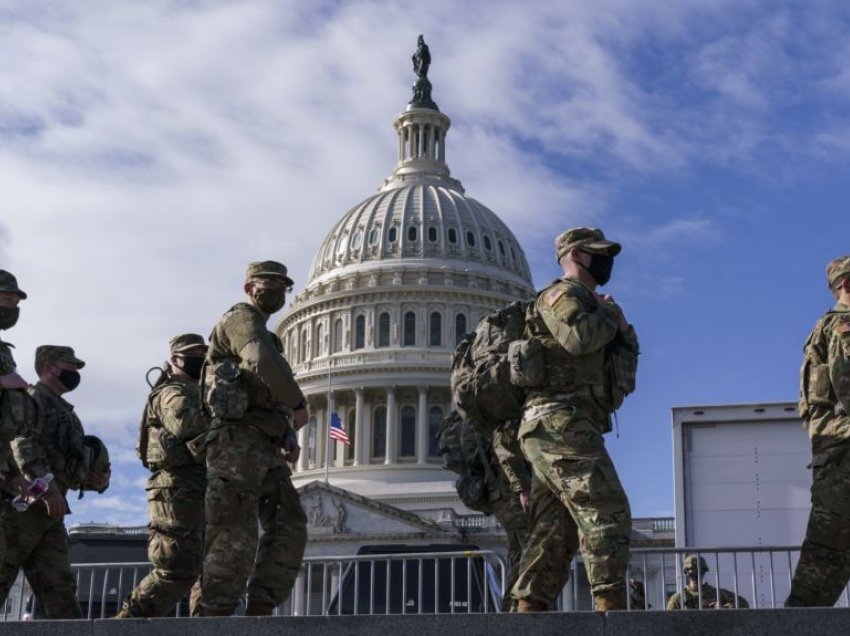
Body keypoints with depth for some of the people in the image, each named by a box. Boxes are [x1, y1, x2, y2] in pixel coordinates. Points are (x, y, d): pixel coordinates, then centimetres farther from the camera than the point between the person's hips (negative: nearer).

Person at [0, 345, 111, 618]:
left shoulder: (65, 412, 25)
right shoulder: (33, 399, -3)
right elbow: (23, 445, -19)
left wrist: (95, 480, 8)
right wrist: (46, 486, -28)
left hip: (49, 512, 9)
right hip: (24, 504, -9)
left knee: (59, 587, 4)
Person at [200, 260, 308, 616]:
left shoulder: (263, 337, 31)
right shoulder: (241, 318, 0)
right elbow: (265, 362, -22)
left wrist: (288, 438, 13)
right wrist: (299, 404, -10)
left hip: (264, 448, 9)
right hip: (237, 441, -9)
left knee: (289, 527, 0)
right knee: (234, 536, -12)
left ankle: (259, 614, -1)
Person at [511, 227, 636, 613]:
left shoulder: (587, 303, 29)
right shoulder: (562, 294, -1)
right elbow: (579, 337, -22)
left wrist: (621, 328, 6)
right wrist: (610, 313, -4)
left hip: (551, 431, 10)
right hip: (561, 424, -10)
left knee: (553, 532, 5)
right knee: (607, 511, -14)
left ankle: (528, 612, 2)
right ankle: (611, 607, -18)